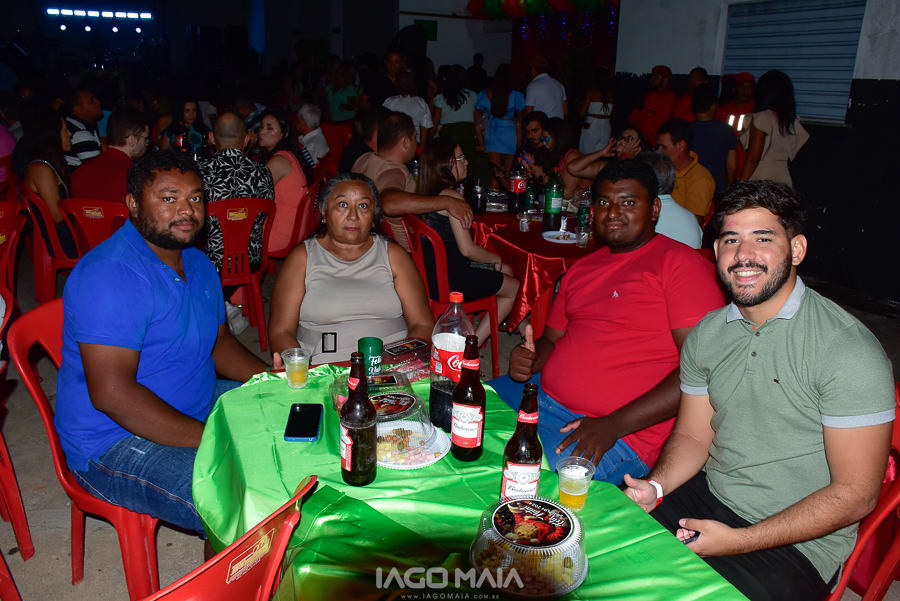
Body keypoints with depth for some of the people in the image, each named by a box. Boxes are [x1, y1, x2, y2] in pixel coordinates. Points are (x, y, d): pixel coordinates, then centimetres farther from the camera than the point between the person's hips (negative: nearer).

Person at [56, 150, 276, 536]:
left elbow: (218, 342, 18)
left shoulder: (197, 264, 8)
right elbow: (111, 393, -29)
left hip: (196, 410, 10)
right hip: (115, 445, -9)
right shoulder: (109, 275, -23)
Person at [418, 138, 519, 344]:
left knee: (507, 271, 24)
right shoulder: (451, 196, -19)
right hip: (449, 278, -9)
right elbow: (467, 249, -22)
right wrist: (496, 258, -3)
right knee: (515, 288, 10)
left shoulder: (427, 192, 9)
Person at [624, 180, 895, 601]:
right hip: (710, 495, 5)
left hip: (800, 542, -5)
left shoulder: (849, 350, -18)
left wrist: (739, 541, -19)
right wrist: (655, 487, -11)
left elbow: (855, 495, -16)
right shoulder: (707, 334, 1)